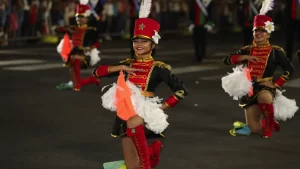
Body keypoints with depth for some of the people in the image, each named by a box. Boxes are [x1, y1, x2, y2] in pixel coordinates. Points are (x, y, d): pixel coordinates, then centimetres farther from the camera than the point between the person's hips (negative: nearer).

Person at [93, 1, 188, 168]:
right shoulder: (128, 64, 6)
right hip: (126, 113, 5)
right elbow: (97, 72, 3)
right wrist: (120, 68, -10)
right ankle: (153, 148, 36)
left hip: (146, 112, -5)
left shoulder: (158, 68, -6)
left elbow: (182, 90, -9)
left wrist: (161, 108, -13)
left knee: (132, 124, -41)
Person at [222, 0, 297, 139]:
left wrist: (276, 84, -12)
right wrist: (244, 57, -13)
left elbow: (290, 70, -3)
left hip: (266, 87, -3)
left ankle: (269, 123, -21)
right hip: (250, 90, 3)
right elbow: (227, 60, 1)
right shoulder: (247, 50, 10)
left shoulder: (275, 51, 1)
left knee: (264, 97, -43)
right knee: (255, 129, -2)